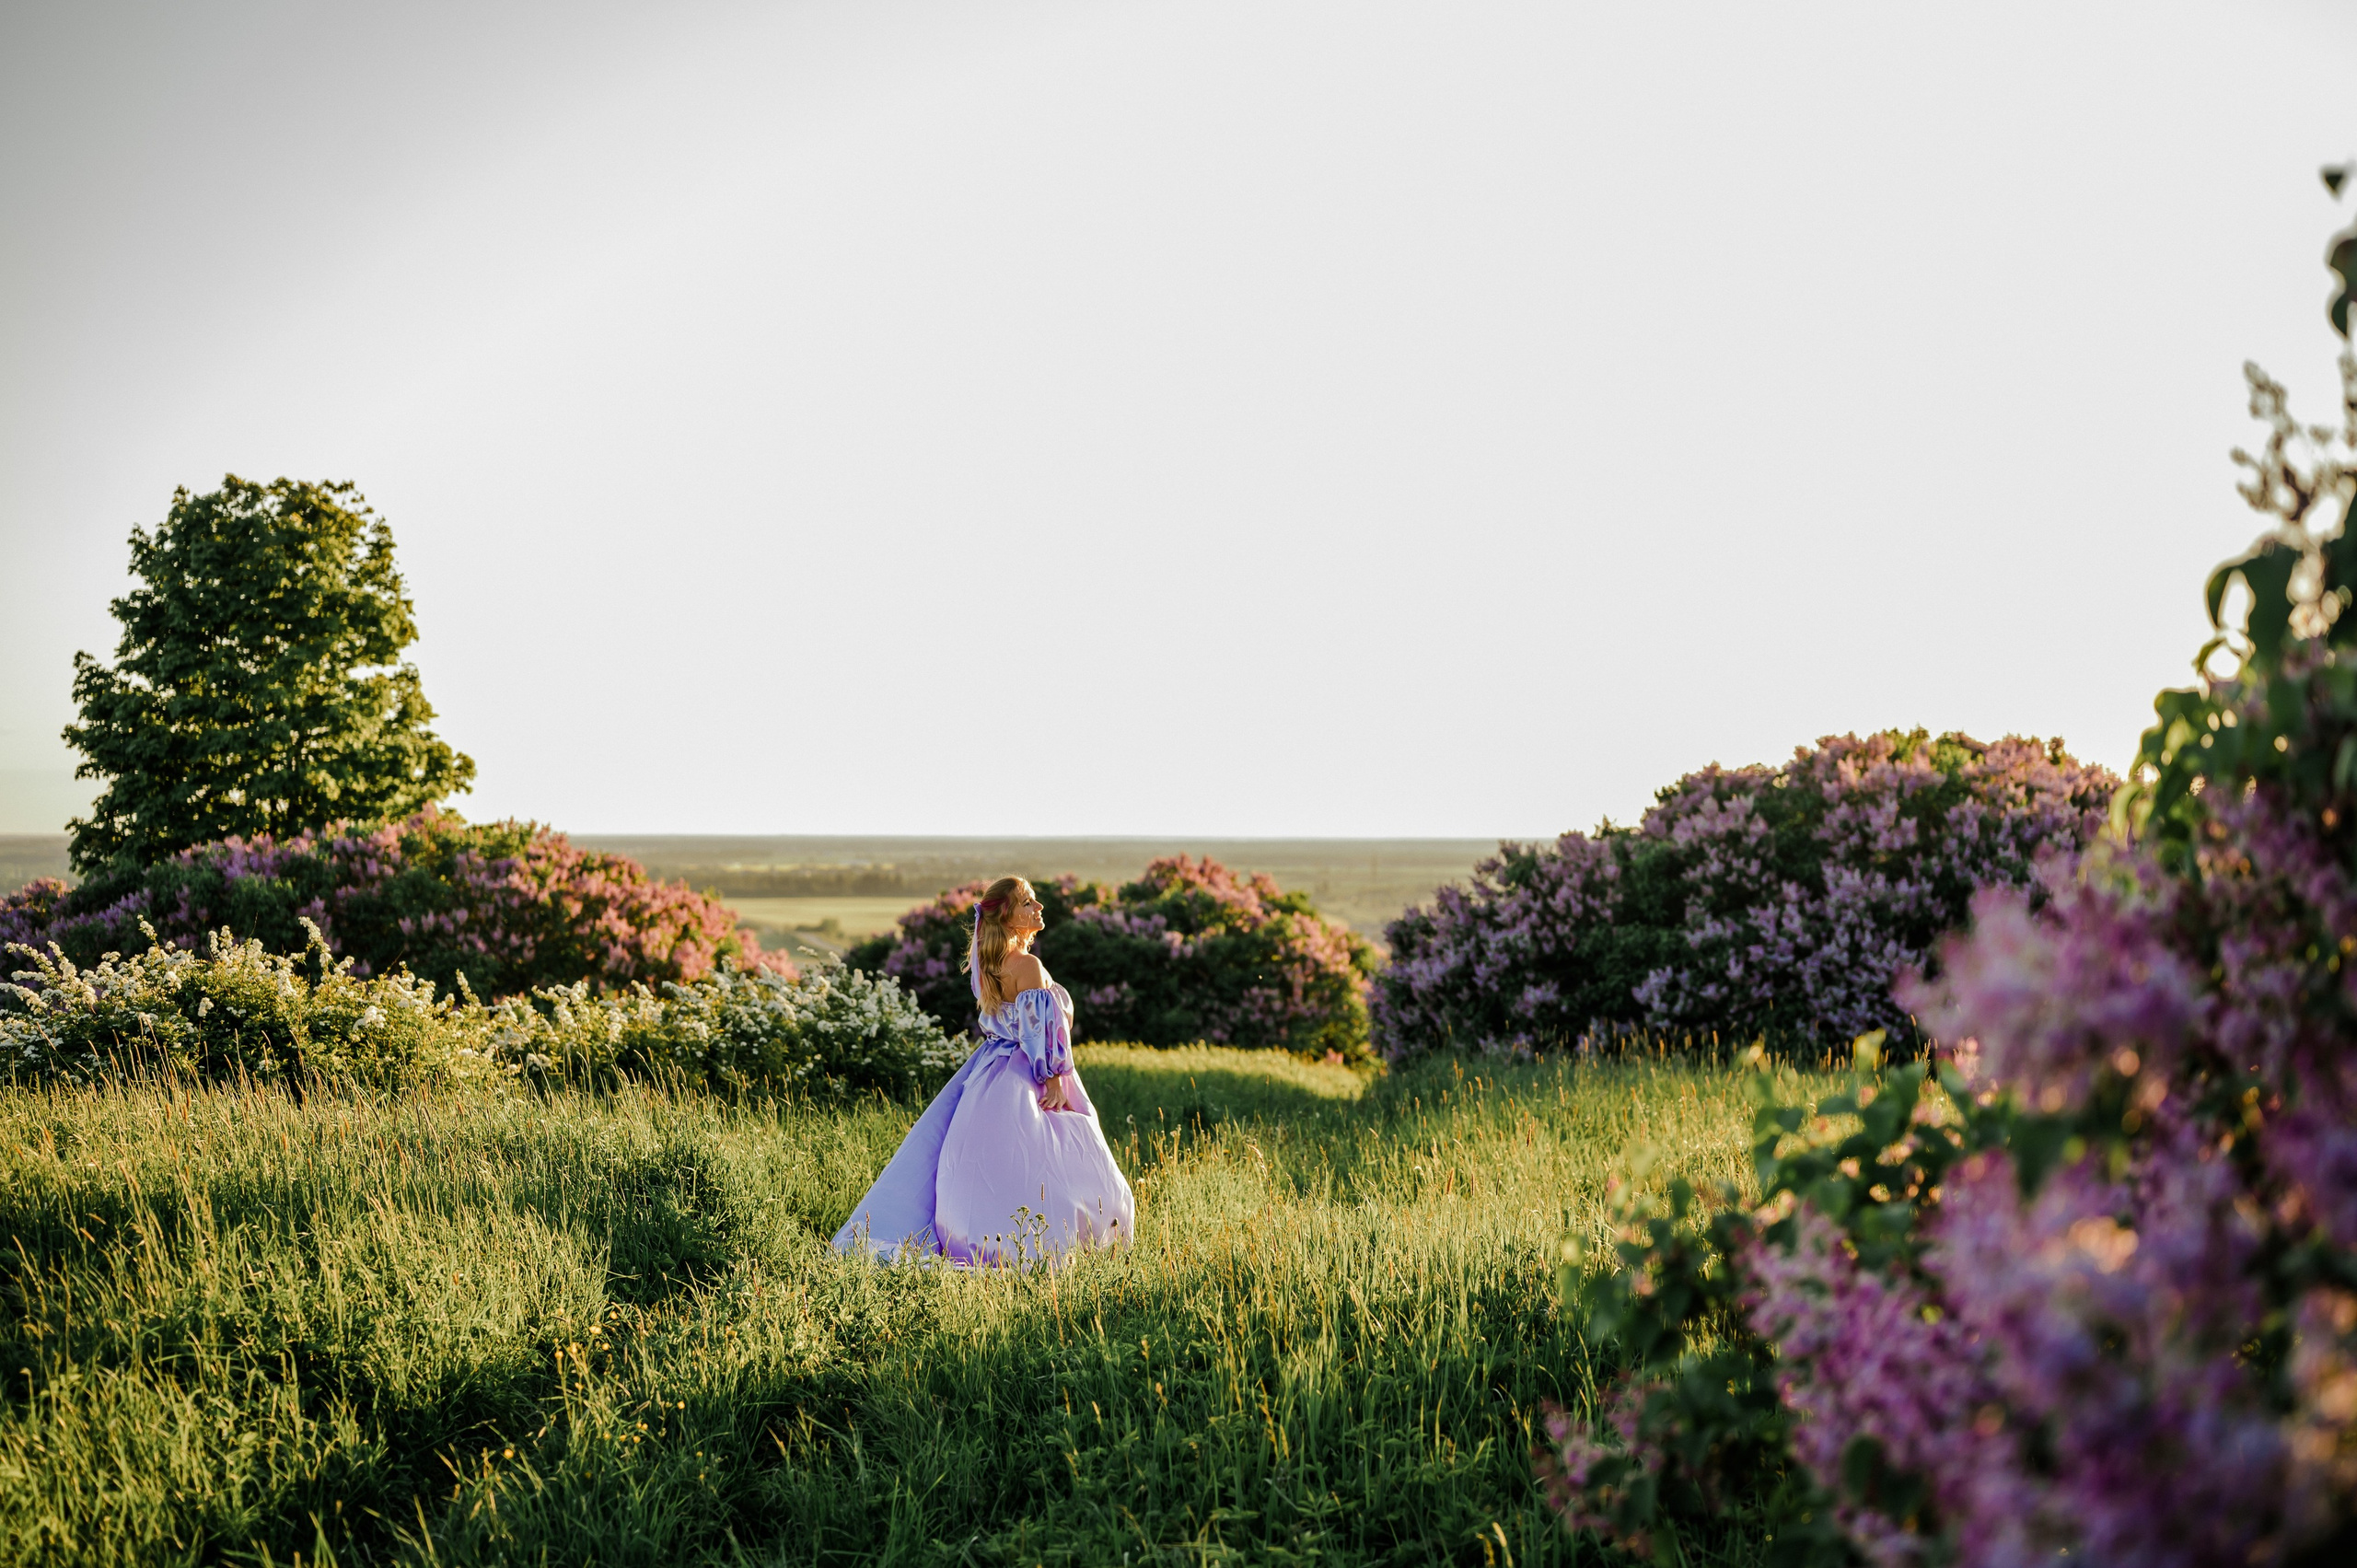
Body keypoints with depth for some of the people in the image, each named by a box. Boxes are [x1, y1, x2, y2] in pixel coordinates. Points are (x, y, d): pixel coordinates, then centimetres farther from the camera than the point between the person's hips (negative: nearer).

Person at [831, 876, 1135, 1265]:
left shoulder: (989, 964, 9)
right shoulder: (1027, 966, -18)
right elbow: (1040, 1029, -19)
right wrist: (1054, 1081, -14)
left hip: (988, 1072, 9)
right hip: (1022, 1077, -9)